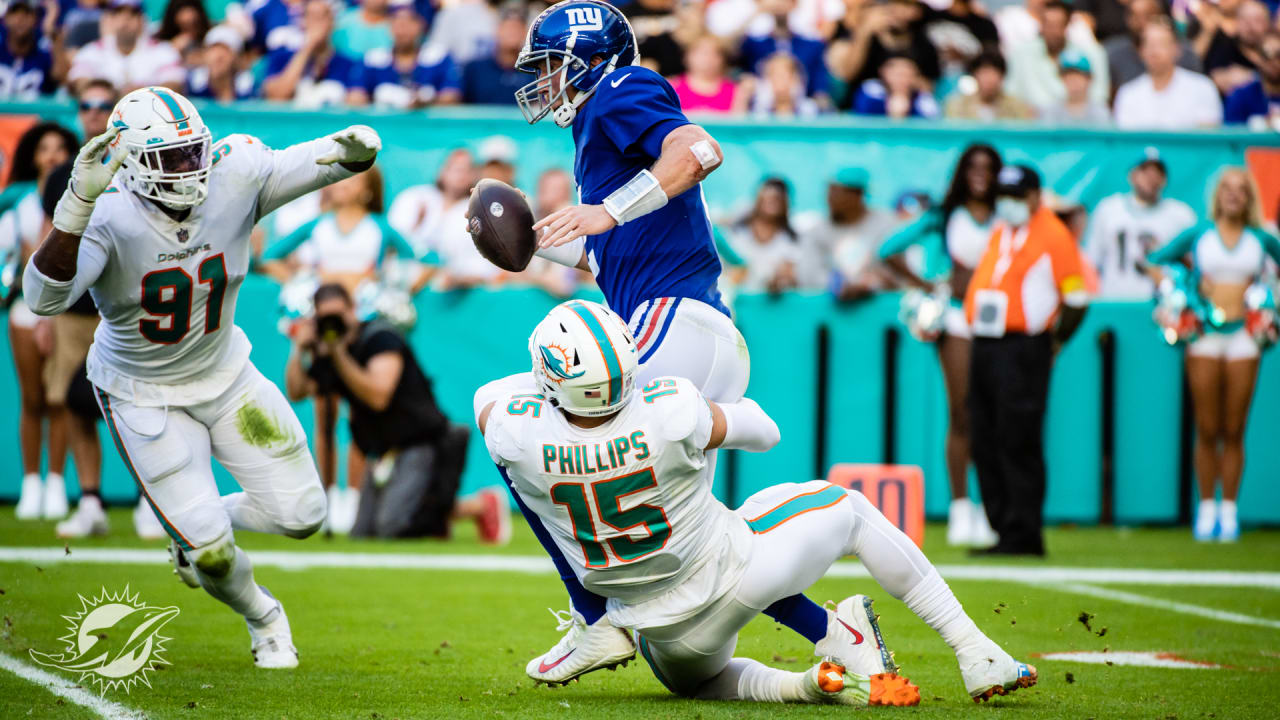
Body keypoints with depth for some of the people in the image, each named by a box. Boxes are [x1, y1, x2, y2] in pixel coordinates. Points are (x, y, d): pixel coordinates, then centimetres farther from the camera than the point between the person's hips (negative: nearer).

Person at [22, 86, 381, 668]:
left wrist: (359, 148, -37)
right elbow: (43, 298, -45)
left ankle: (196, 524, 33)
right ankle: (263, 619, 27)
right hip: (144, 396, -4)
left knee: (301, 515, 4)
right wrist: (78, 204, -57)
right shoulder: (110, 220, -31)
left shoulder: (233, 183, -19)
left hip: (225, 375, 4)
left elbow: (322, 162, -11)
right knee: (212, 553, -8)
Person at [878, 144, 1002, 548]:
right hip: (957, 321, -1)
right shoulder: (943, 218, 8)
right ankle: (960, 509, -2)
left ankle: (989, 512, -1)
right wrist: (927, 285, 6)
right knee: (961, 416, -4)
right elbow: (889, 251, 11)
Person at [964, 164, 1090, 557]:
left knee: (1018, 444, -10)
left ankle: (1023, 535, -8)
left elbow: (1077, 298, -5)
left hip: (1023, 351, -8)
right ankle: (1003, 528, 12)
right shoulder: (999, 233, 18)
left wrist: (1053, 343, -1)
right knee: (985, 444, 7)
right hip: (984, 347, 8)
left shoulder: (1054, 235, -5)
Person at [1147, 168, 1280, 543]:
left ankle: (1229, 512, 7)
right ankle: (1206, 509, 6)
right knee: (1207, 431, -2)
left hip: (1243, 338, 1)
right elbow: (1153, 263, 13)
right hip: (1204, 336, -1)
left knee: (1233, 431, 1)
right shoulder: (1197, 234, 6)